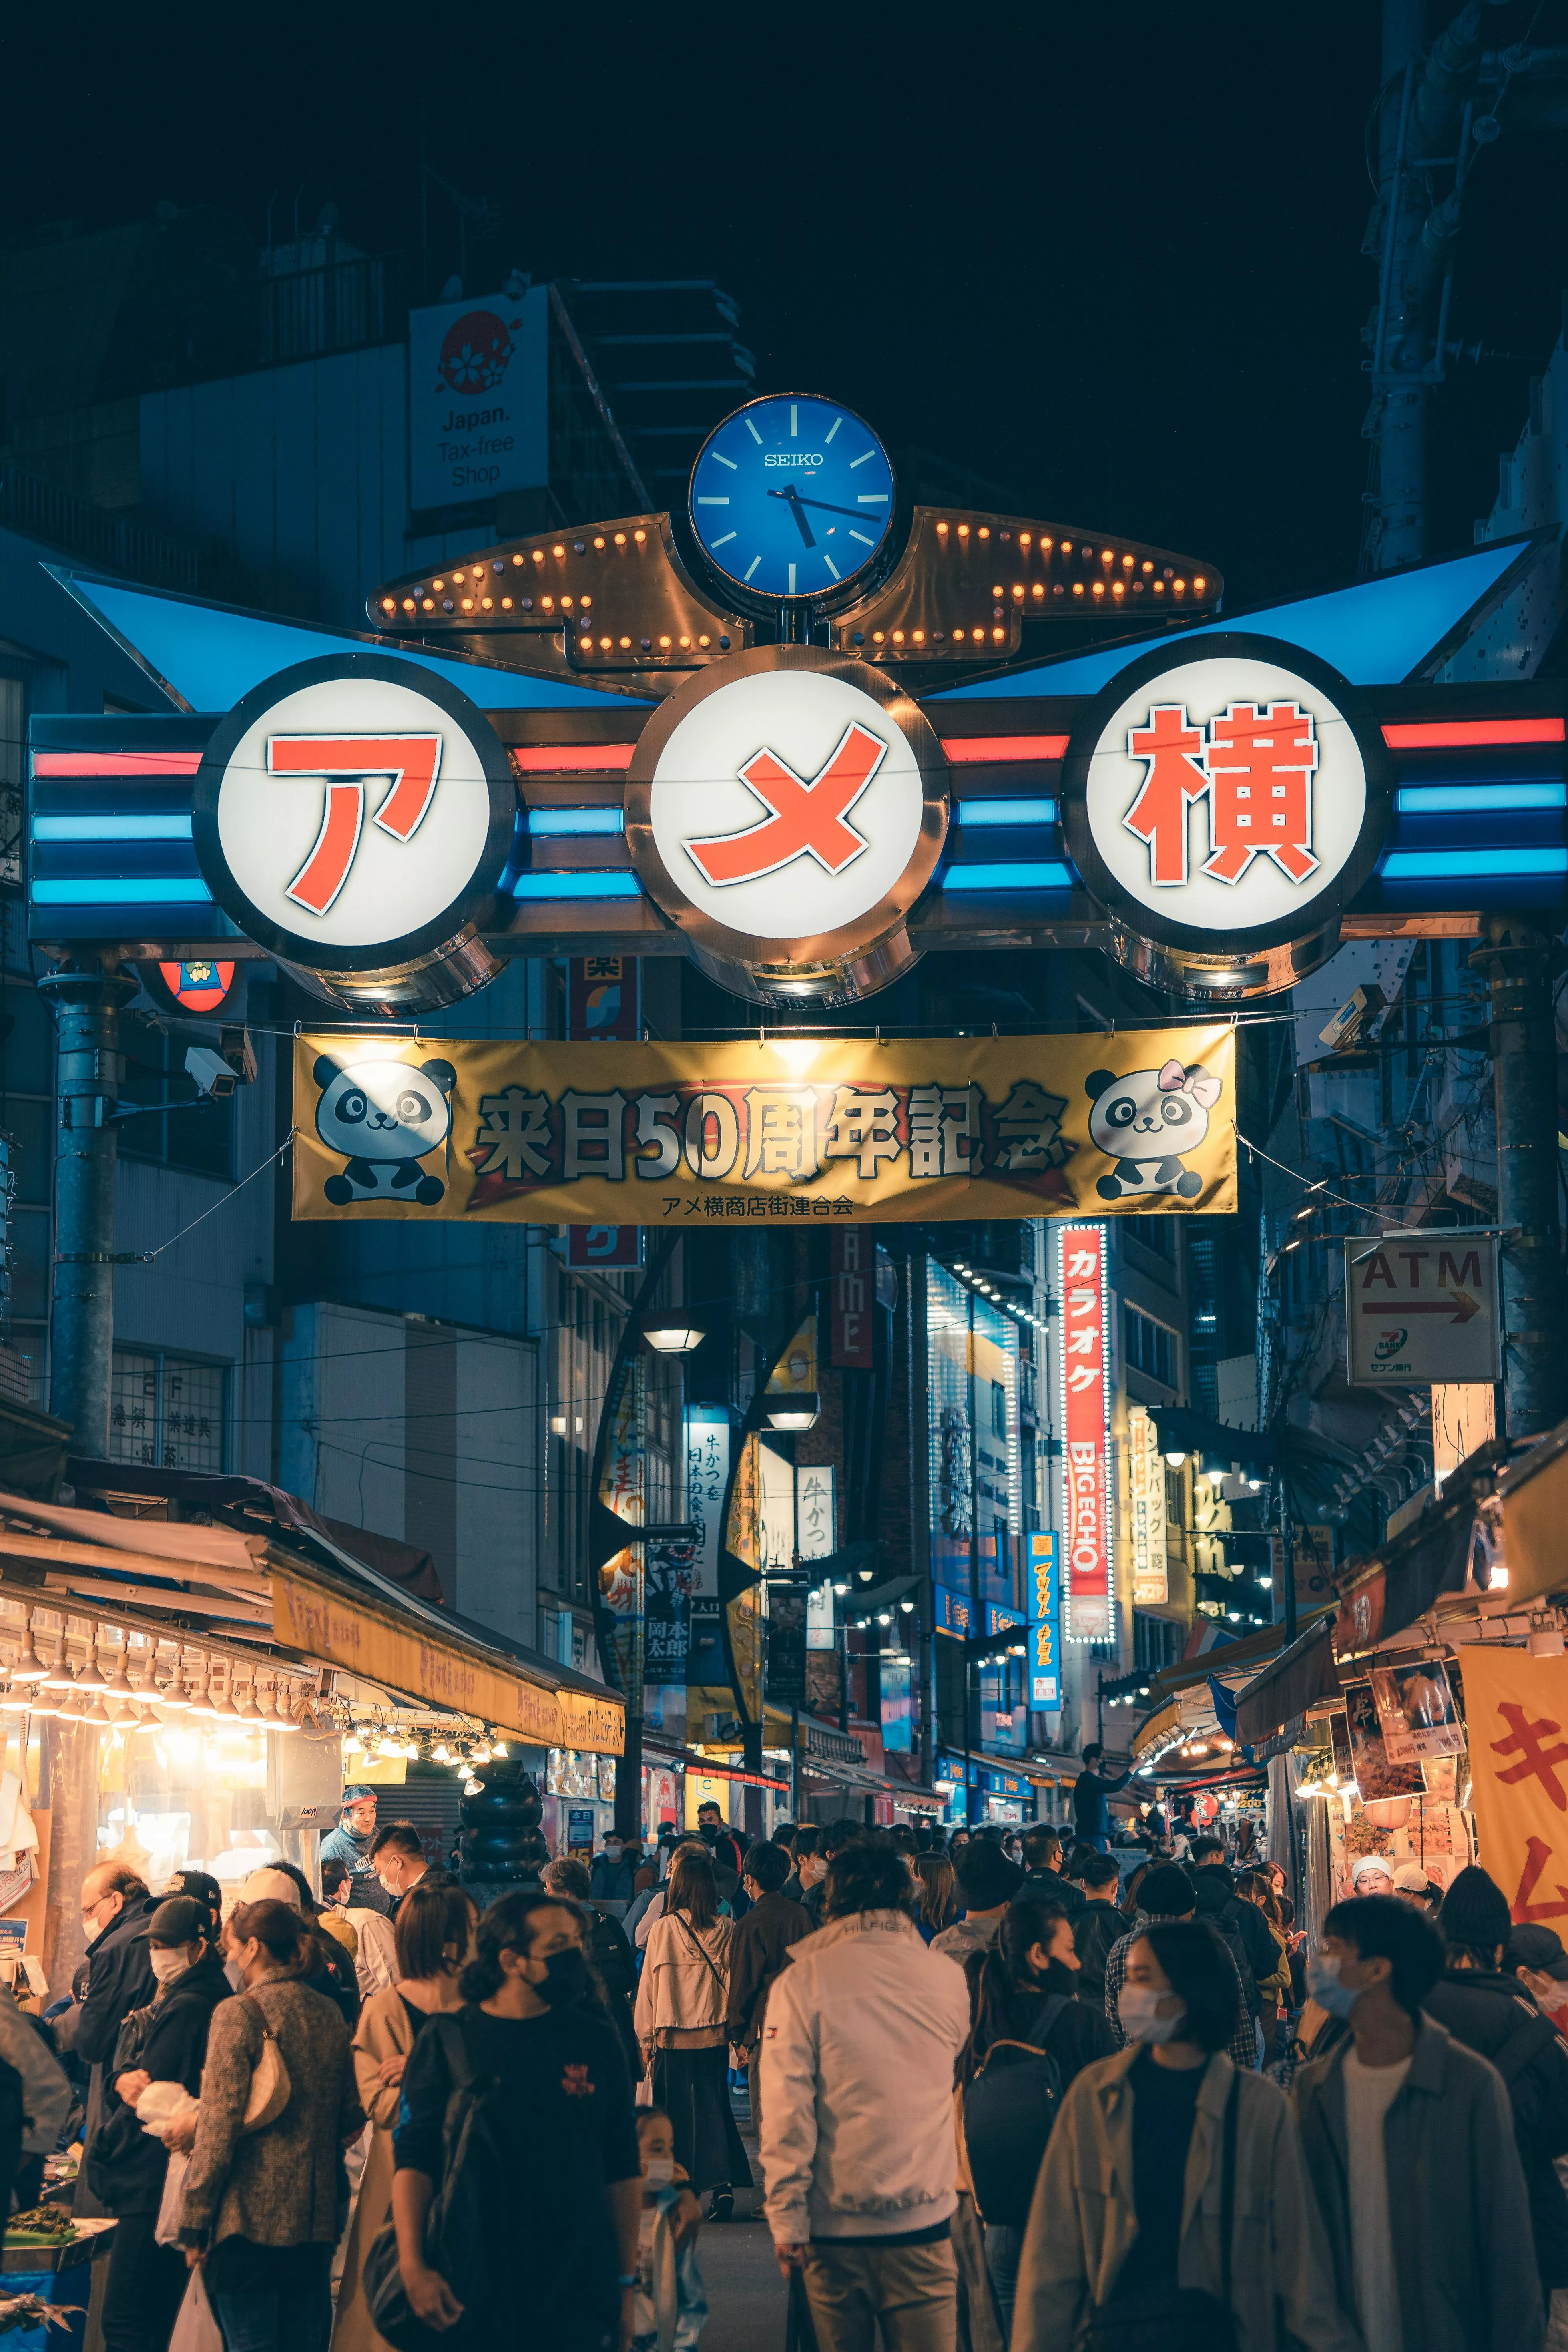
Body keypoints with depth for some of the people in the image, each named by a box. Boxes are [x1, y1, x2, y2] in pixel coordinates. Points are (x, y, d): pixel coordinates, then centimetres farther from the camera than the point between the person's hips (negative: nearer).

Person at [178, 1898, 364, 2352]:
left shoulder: (238, 2013, -10)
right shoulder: (329, 2014, 9)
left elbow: (219, 2129, -14)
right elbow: (351, 2119, 15)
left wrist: (194, 2223, -8)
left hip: (250, 2220, -6)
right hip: (315, 2221, 6)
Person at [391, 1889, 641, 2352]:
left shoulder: (594, 2040, 5)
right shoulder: (448, 2041, -1)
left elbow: (624, 2170, 8)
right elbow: (412, 2160, -3)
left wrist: (627, 2281, 8)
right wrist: (413, 2268, -12)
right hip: (472, 2293, -2)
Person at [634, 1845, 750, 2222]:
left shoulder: (665, 1928, -10)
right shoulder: (726, 1929, -3)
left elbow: (650, 1984, -5)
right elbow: (733, 1982, 2)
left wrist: (646, 2036, 4)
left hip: (673, 2037, -2)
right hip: (714, 2035, 2)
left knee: (679, 2113, 9)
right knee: (713, 2107, 8)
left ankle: (689, 2185, 13)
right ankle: (722, 2182, -6)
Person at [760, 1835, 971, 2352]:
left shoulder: (804, 1980, -7)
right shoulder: (949, 1979, 1)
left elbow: (785, 2107, -10)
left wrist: (786, 2220, -6)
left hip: (834, 2229, -1)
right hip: (925, 2221, 1)